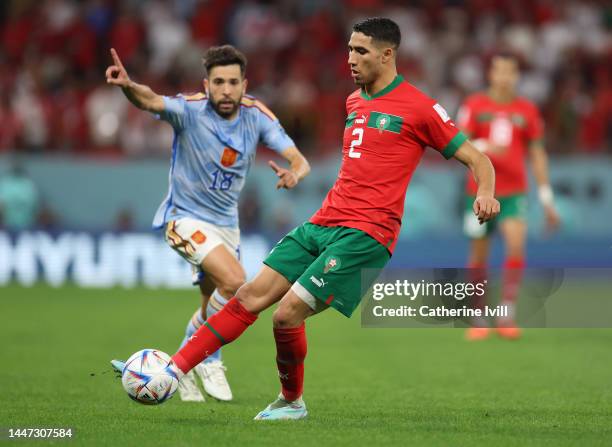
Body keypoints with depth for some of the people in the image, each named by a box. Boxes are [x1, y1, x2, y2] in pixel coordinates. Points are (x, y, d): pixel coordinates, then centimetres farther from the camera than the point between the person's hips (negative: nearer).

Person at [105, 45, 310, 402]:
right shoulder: (191, 110, -21)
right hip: (186, 217, -6)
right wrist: (128, 86, -64)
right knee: (235, 282, -25)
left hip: (226, 221, 6)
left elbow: (299, 160, -14)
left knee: (215, 307, 13)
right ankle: (209, 359, -5)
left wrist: (293, 174, -38)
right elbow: (151, 101, -41)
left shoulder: (257, 115, -9)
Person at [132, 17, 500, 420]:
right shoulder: (353, 102, 18)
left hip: (366, 234, -7)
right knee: (251, 296, -2)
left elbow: (476, 159, -2)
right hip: (323, 222, 7)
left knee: (287, 314, -15)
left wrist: (486, 194, -21)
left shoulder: (419, 107, -4)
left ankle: (292, 402, 9)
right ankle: (174, 369, -3)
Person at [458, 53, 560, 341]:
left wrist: (546, 199, 10)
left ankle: (507, 316, -12)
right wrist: (483, 146, -24)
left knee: (516, 246, -19)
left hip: (514, 193, 0)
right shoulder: (474, 106, 1)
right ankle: (479, 320, 18)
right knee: (479, 255, 3)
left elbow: (537, 155, 12)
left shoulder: (527, 110, 6)